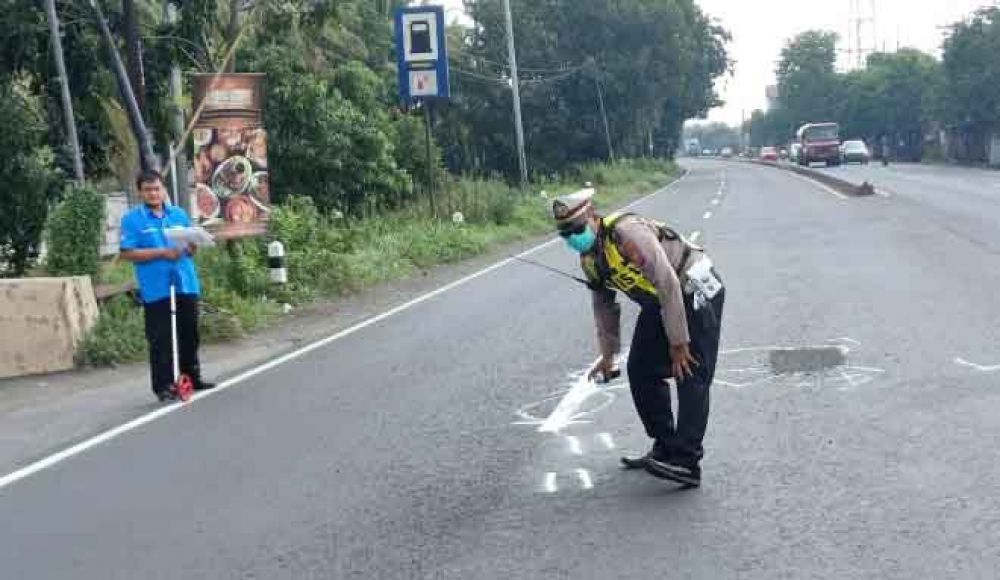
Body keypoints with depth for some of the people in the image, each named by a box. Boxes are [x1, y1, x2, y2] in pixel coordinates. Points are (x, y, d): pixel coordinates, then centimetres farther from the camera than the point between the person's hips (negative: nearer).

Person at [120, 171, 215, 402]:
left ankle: (192, 377, 26)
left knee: (190, 333, 13)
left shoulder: (179, 214, 12)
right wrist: (162, 253, -17)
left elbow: (192, 246, 16)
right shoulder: (132, 219, -2)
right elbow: (128, 253, -9)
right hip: (156, 289, -5)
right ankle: (163, 385, 4)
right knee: (160, 339, -2)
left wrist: (190, 247, -9)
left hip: (185, 283, 5)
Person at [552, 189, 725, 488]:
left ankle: (686, 463, -18)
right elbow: (604, 306, 16)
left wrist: (678, 342, -25)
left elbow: (668, 284, -29)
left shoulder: (628, 232, -28)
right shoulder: (589, 259, 1)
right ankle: (665, 449, 19)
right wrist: (608, 355, 18)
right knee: (641, 371, 7)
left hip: (695, 291, -9)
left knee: (691, 377, -15)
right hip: (659, 303, 9)